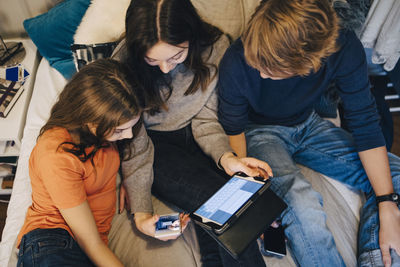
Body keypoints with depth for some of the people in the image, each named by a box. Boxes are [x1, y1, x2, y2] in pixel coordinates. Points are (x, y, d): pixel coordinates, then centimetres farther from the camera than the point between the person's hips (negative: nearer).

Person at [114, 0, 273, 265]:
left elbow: (206, 118, -6)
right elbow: (135, 146, -15)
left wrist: (225, 156, -25)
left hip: (193, 135, 3)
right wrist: (141, 212, -22)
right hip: (155, 142, -3)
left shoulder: (214, 47, -16)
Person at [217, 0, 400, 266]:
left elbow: (365, 124, -16)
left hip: (308, 125, 4)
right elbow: (233, 130, -13)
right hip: (260, 132, -3)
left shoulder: (344, 49, -23)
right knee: (301, 202, -34)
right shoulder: (236, 63, -29)